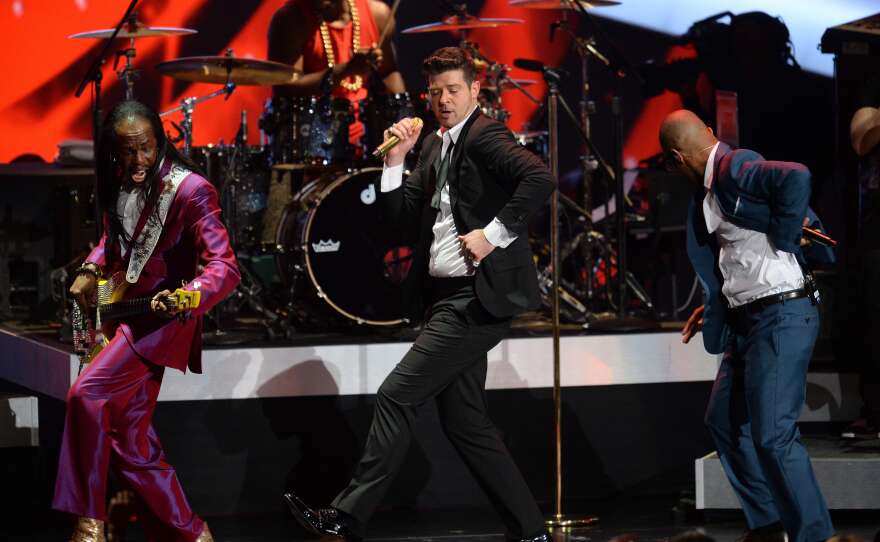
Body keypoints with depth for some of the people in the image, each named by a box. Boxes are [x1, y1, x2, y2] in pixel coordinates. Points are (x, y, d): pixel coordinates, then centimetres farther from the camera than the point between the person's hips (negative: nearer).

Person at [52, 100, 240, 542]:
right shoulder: (120, 185, 5)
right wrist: (92, 270, 4)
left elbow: (224, 266, -22)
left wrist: (186, 297, -41)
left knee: (87, 394, -24)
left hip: (163, 318, -8)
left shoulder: (190, 190, -17)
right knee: (131, 444, 7)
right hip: (127, 314, 8)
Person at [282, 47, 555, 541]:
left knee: (397, 396, -10)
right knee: (464, 420, 11)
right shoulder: (436, 145, 17)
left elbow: (541, 179, -24)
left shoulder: (486, 135, -9)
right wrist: (397, 159, 5)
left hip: (476, 297, -10)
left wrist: (495, 233, -23)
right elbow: (408, 219, 15)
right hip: (449, 297, 10)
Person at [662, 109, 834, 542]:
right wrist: (715, 306, 22)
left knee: (772, 434, -13)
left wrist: (783, 240, -21)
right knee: (724, 422, 16)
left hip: (782, 319, -11)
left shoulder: (736, 167, -16)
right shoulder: (711, 187, 15)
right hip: (747, 320, 11)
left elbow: (795, 177, -33)